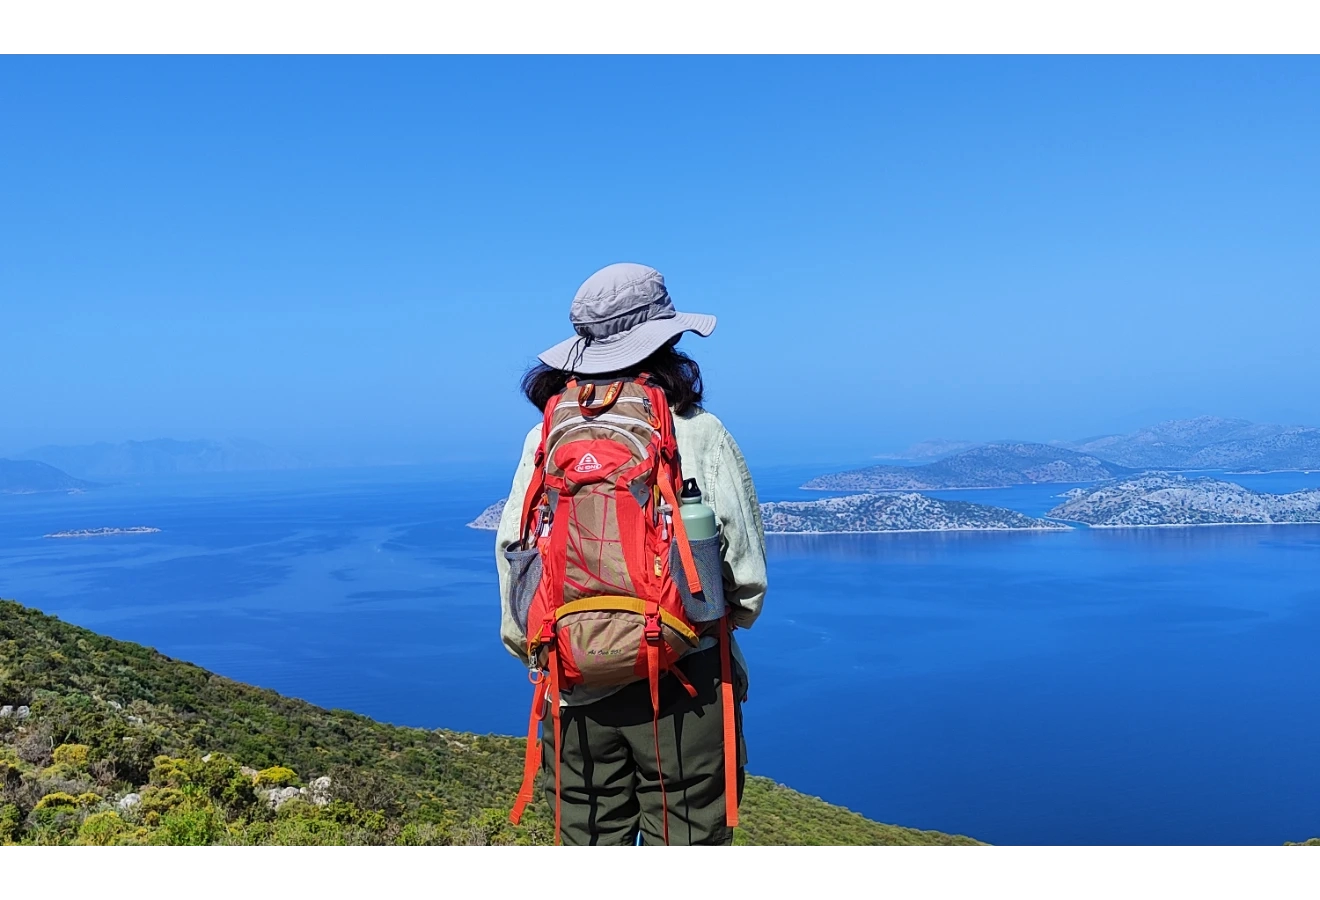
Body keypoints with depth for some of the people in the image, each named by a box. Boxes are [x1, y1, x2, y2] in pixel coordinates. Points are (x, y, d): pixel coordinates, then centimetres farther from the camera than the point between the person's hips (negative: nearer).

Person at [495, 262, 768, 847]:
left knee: (587, 836, 16)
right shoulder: (699, 433, -8)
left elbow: (510, 553, 3)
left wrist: (528, 644, 17)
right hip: (681, 680, -3)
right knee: (686, 835, 9)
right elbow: (746, 569, -6)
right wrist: (722, 618, 15)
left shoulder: (544, 438, 0)